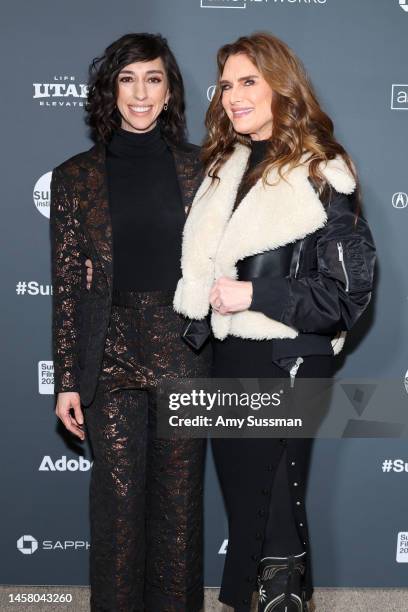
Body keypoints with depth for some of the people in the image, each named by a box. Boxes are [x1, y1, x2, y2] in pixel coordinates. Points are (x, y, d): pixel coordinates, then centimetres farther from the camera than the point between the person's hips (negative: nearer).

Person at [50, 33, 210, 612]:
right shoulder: (75, 177, 3)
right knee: (118, 497, 7)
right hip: (111, 357, 0)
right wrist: (67, 380, -1)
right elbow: (66, 282, 2)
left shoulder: (197, 168, 4)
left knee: (180, 496, 10)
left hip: (184, 353, 1)